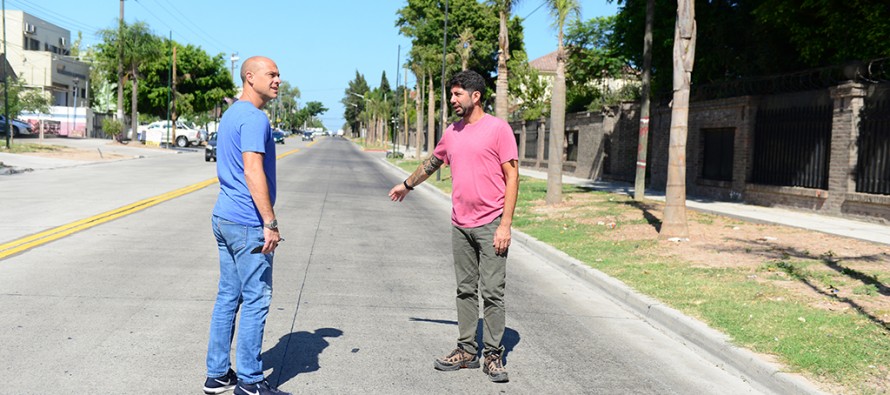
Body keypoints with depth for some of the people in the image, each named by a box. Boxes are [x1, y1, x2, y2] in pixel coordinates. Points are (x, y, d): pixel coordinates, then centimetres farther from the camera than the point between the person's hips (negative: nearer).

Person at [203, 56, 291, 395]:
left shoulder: (230, 115, 17)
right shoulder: (254, 118, -14)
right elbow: (253, 172, -22)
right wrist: (270, 223, -21)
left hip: (224, 218, 10)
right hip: (247, 224, -10)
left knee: (229, 296, 13)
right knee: (256, 300, -2)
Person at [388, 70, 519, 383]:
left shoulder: (498, 128, -7)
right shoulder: (452, 133, 11)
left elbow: (512, 176, -9)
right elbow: (433, 162, 30)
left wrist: (505, 224, -15)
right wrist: (408, 184, 42)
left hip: (490, 225, -6)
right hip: (460, 225, 6)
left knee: (492, 292, -1)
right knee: (465, 290, 11)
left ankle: (492, 355, 9)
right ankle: (467, 350, 19)